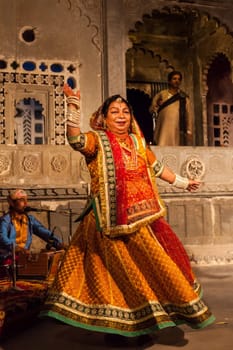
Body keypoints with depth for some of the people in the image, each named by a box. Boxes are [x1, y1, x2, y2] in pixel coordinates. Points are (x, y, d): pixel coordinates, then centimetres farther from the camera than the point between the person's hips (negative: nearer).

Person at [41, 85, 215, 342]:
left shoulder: (138, 142, 15)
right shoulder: (97, 140, -3)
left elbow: (158, 168, 27)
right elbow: (76, 139, -25)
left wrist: (183, 183, 35)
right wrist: (73, 105, -34)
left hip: (144, 216, 7)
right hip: (115, 219, -7)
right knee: (129, 269, -5)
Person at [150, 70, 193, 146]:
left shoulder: (184, 97, 11)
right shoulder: (161, 95, 11)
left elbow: (189, 116, 7)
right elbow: (151, 110, 12)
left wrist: (189, 132, -1)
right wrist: (157, 106, -9)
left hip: (178, 131, 1)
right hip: (164, 130, -1)